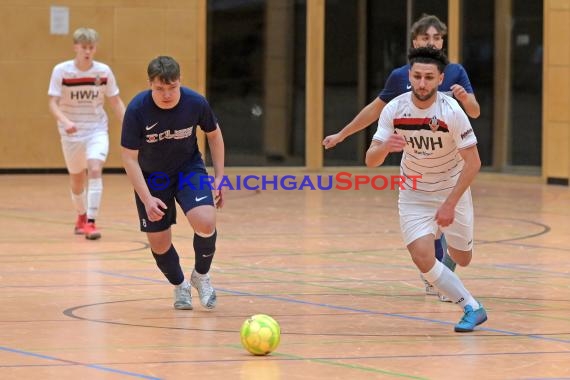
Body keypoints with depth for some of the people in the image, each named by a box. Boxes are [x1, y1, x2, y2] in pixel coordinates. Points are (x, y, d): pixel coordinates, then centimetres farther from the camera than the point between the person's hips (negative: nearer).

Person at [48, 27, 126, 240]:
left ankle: (91, 222, -23)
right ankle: (81, 217, 41)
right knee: (77, 178, 14)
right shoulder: (61, 71, -12)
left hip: (97, 130, 0)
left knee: (95, 169, -23)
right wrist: (65, 121, -34)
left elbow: (116, 102, 3)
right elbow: (53, 103, -16)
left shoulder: (104, 71, -7)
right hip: (72, 133, 0)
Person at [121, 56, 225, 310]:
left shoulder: (195, 103, -21)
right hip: (151, 177, 0)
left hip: (189, 168, 0)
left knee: (205, 222, -24)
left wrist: (219, 177, -3)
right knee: (159, 243, 1)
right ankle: (179, 286, 32)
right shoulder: (137, 109, -26)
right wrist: (147, 199, -28)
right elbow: (129, 158, -20)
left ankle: (201, 275, 4)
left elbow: (214, 135, 0)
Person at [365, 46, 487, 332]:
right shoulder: (394, 110, -17)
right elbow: (370, 161, -17)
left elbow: (473, 163, -20)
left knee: (462, 259, 10)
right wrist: (385, 147, -40)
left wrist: (450, 203, -25)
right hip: (414, 194, 1)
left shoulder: (451, 111, -24)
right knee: (423, 259, -17)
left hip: (452, 190, -1)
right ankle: (472, 308, -1)